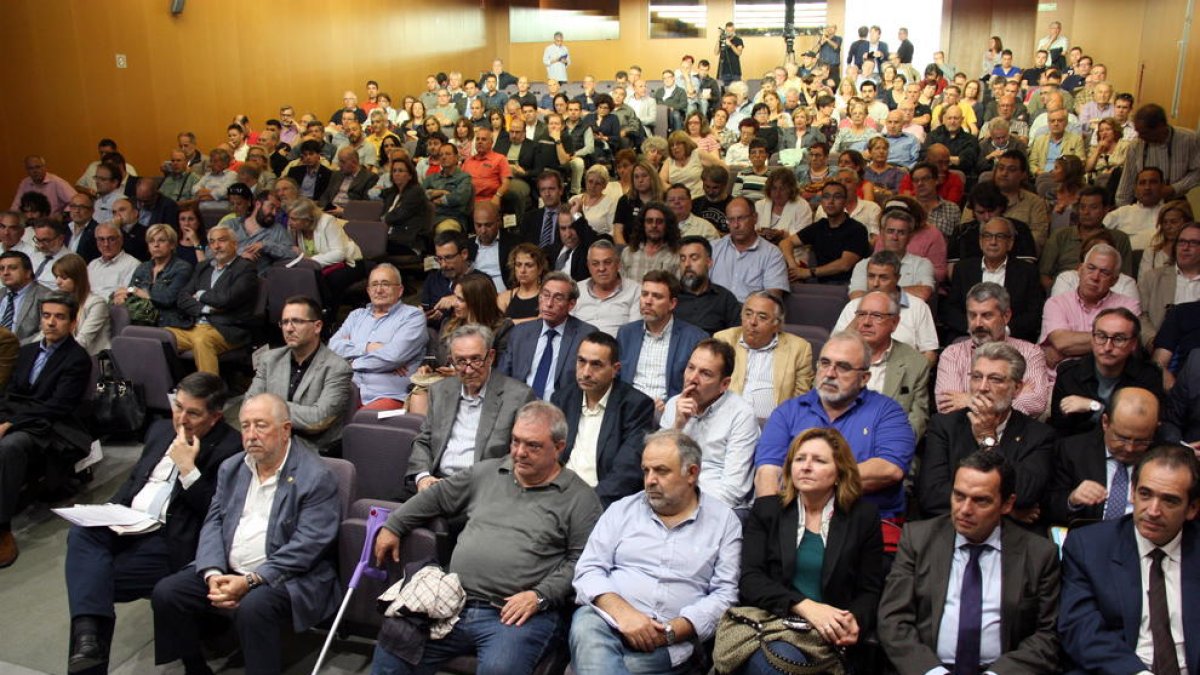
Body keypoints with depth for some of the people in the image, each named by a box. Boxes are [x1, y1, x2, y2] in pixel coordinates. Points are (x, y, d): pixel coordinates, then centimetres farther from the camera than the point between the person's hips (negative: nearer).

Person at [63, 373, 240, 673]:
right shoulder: (161, 430, 17)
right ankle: (88, 638, -34)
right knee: (82, 532, -25)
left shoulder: (229, 448, -7)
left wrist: (187, 467, -18)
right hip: (126, 524, 7)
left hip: (169, 540, -6)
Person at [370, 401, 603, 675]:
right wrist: (391, 526, 23)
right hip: (453, 603, 5)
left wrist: (540, 597, -13)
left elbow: (581, 560, -4)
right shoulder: (486, 472, 17)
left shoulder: (580, 498, 2)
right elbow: (436, 497, 27)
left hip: (516, 615, -5)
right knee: (392, 643, -11)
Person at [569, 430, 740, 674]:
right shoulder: (622, 510, 13)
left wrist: (673, 630, -12)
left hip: (670, 641, -3)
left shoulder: (724, 521, 9)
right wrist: (622, 611, -15)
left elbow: (725, 593, 2)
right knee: (586, 624, -34)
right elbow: (589, 570, 5)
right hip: (608, 618, 3)